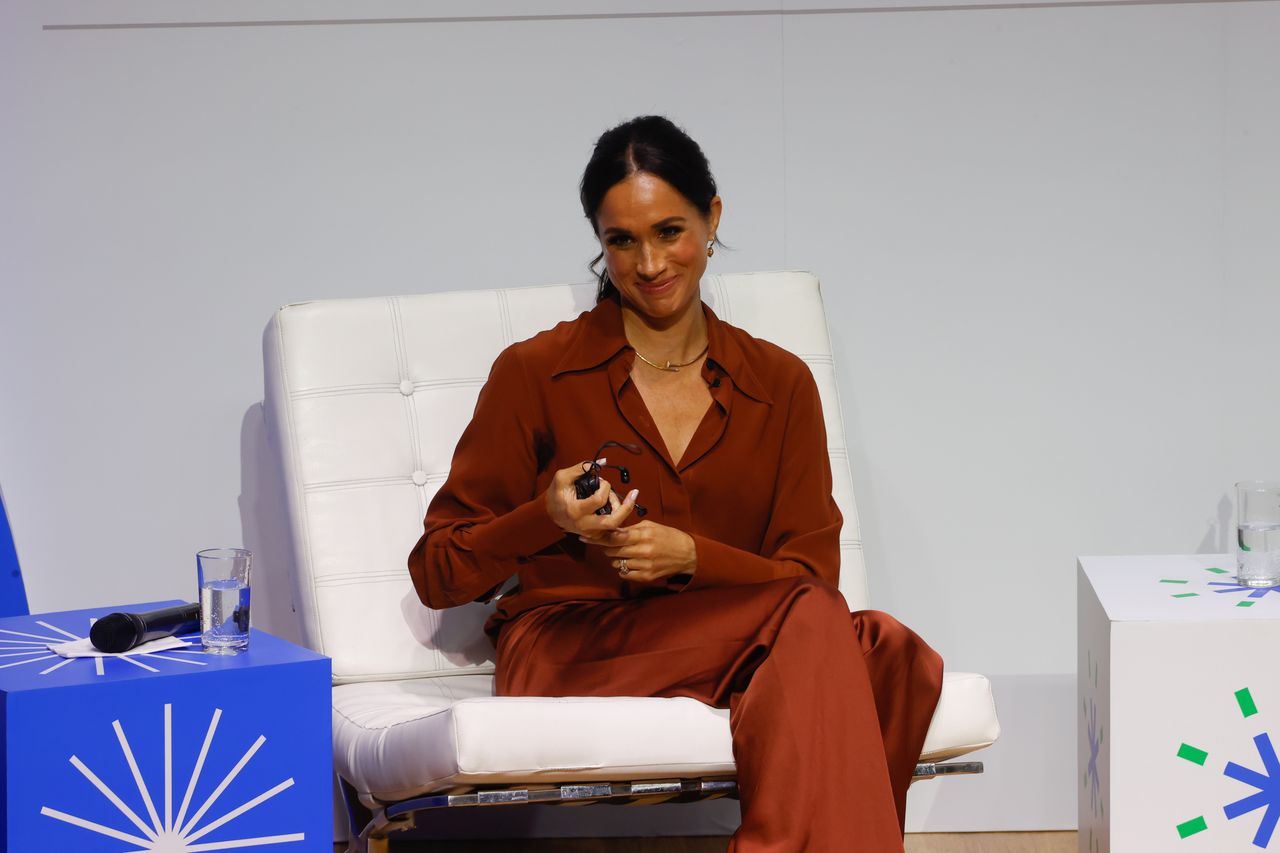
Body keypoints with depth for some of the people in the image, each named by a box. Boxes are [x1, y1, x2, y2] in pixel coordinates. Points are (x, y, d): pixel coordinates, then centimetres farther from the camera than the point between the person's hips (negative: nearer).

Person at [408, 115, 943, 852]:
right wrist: (548, 518, -13)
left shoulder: (780, 384, 13)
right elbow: (437, 574, 5)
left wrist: (689, 556, -12)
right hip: (569, 653, -3)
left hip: (730, 644, 4)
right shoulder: (536, 373, 5)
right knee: (813, 621, -32)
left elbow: (812, 570, 5)